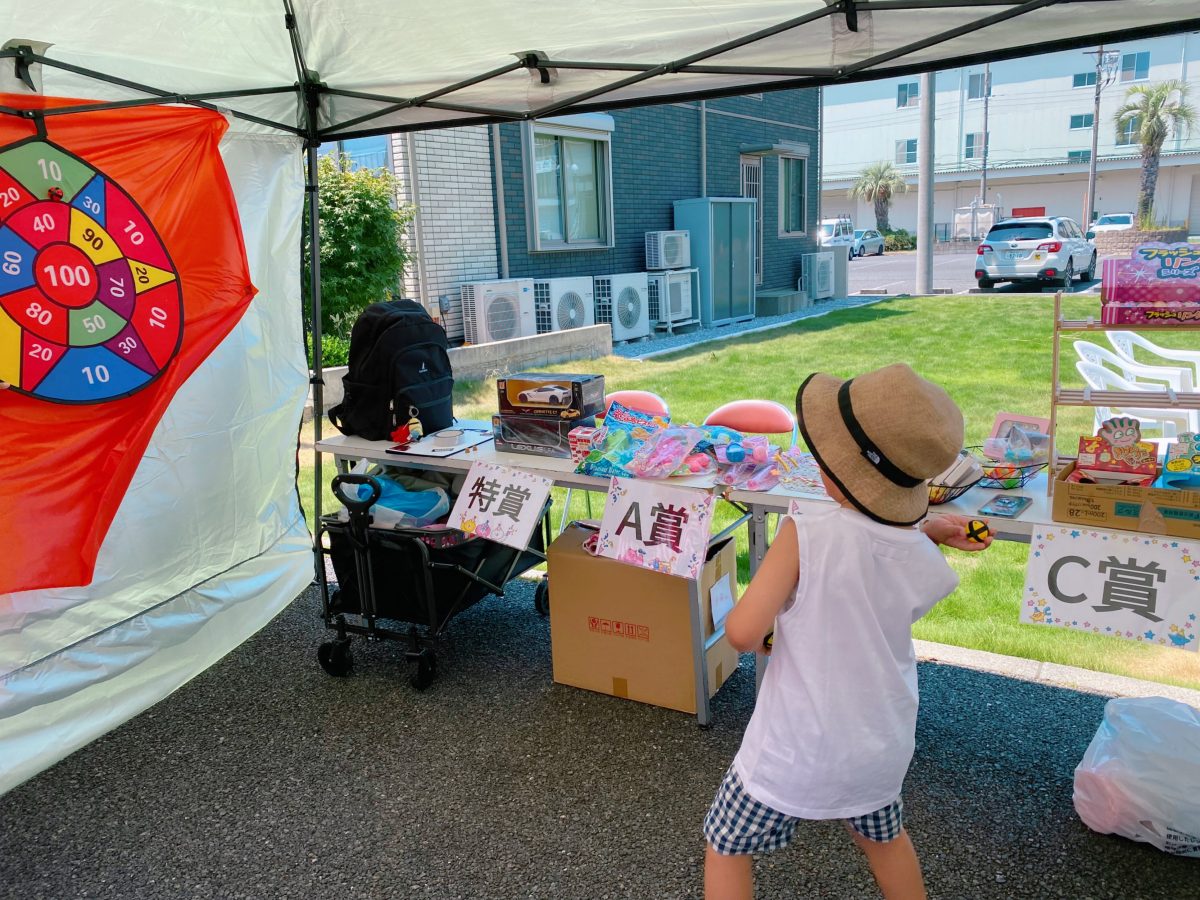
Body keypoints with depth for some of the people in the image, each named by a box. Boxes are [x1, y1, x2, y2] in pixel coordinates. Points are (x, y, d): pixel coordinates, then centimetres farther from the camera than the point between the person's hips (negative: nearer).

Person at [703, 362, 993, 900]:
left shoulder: (807, 538, -27)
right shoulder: (927, 568, -12)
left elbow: (743, 633, -26)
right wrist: (926, 533, 3)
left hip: (798, 752, -4)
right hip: (882, 749, 5)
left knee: (726, 847, 20)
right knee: (883, 835, 36)